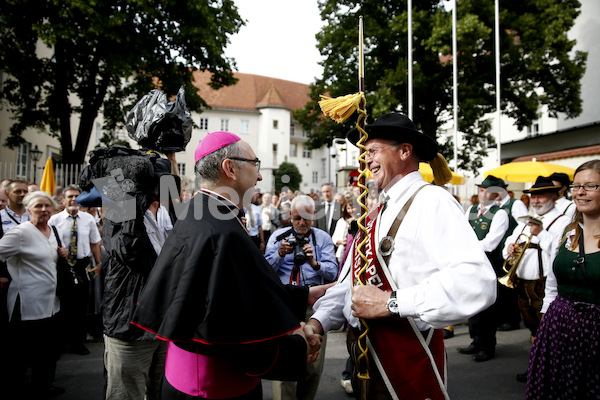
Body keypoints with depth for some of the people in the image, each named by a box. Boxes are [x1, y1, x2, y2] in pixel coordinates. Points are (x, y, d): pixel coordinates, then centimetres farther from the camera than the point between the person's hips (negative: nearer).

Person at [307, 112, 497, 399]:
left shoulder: (431, 201, -15)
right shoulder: (376, 213, 10)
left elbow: (477, 282, -29)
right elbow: (350, 281, 12)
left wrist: (390, 302, -26)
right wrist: (318, 321, -4)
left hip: (408, 362, -7)